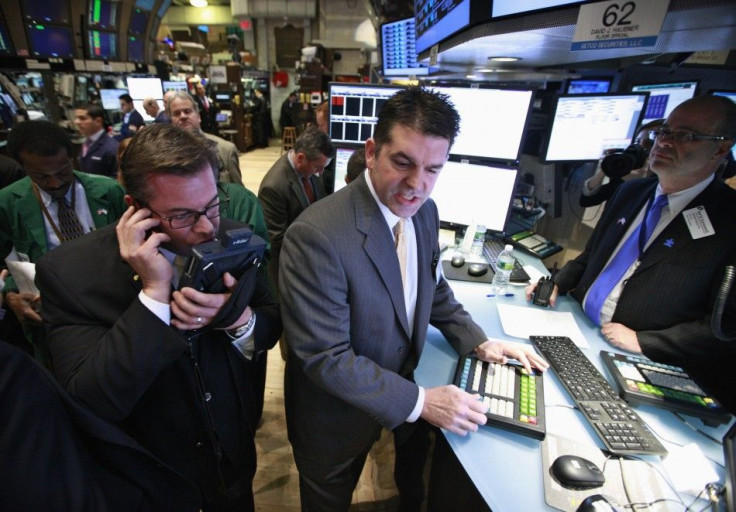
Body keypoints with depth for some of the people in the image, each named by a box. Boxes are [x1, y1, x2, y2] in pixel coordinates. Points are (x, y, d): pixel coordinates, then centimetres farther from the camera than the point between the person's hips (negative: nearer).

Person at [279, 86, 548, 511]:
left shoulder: (425, 211, -8)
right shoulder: (316, 235, -32)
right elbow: (324, 358, -28)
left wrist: (478, 342, -3)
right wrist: (419, 401, -25)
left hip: (404, 381, 6)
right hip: (337, 413, -5)